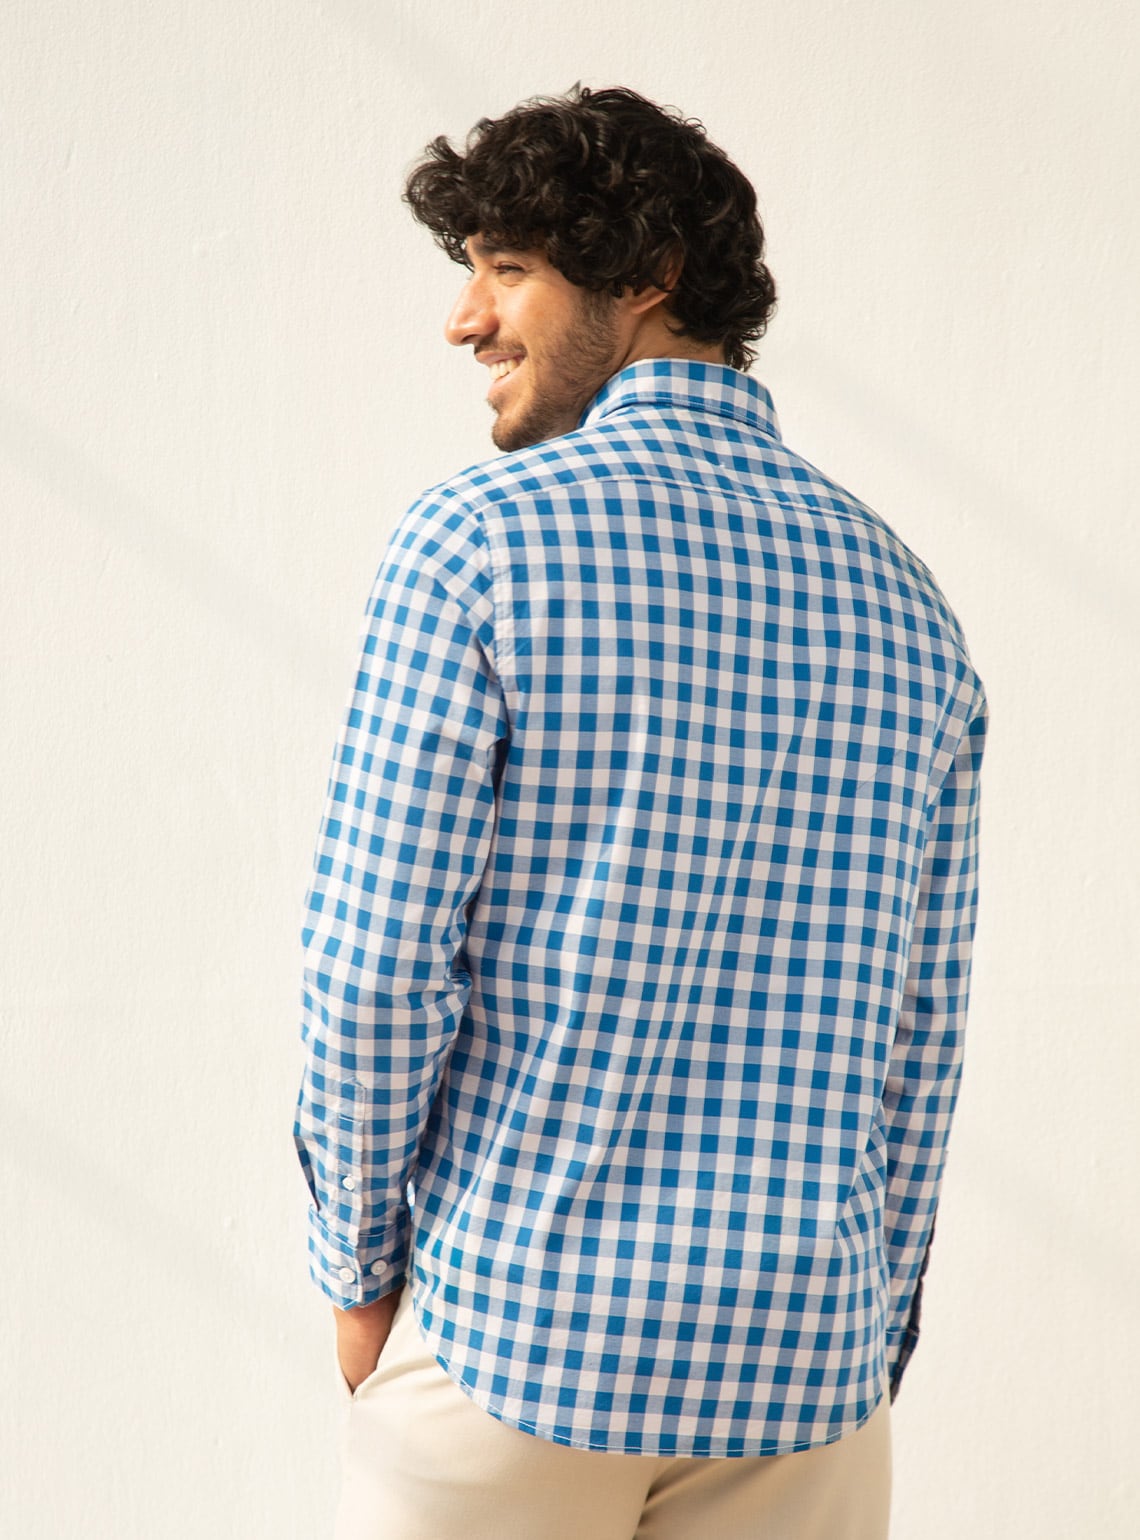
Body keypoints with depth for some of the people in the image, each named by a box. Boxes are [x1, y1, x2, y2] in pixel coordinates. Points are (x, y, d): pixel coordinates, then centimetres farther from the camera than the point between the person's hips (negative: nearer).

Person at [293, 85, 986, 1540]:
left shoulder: (481, 537, -11)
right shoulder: (905, 601, 4)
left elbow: (373, 967, -14)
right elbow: (922, 1033, 7)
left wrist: (358, 1271, 1)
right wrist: (869, 1339, 16)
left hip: (513, 1323, -4)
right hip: (803, 1363, 4)